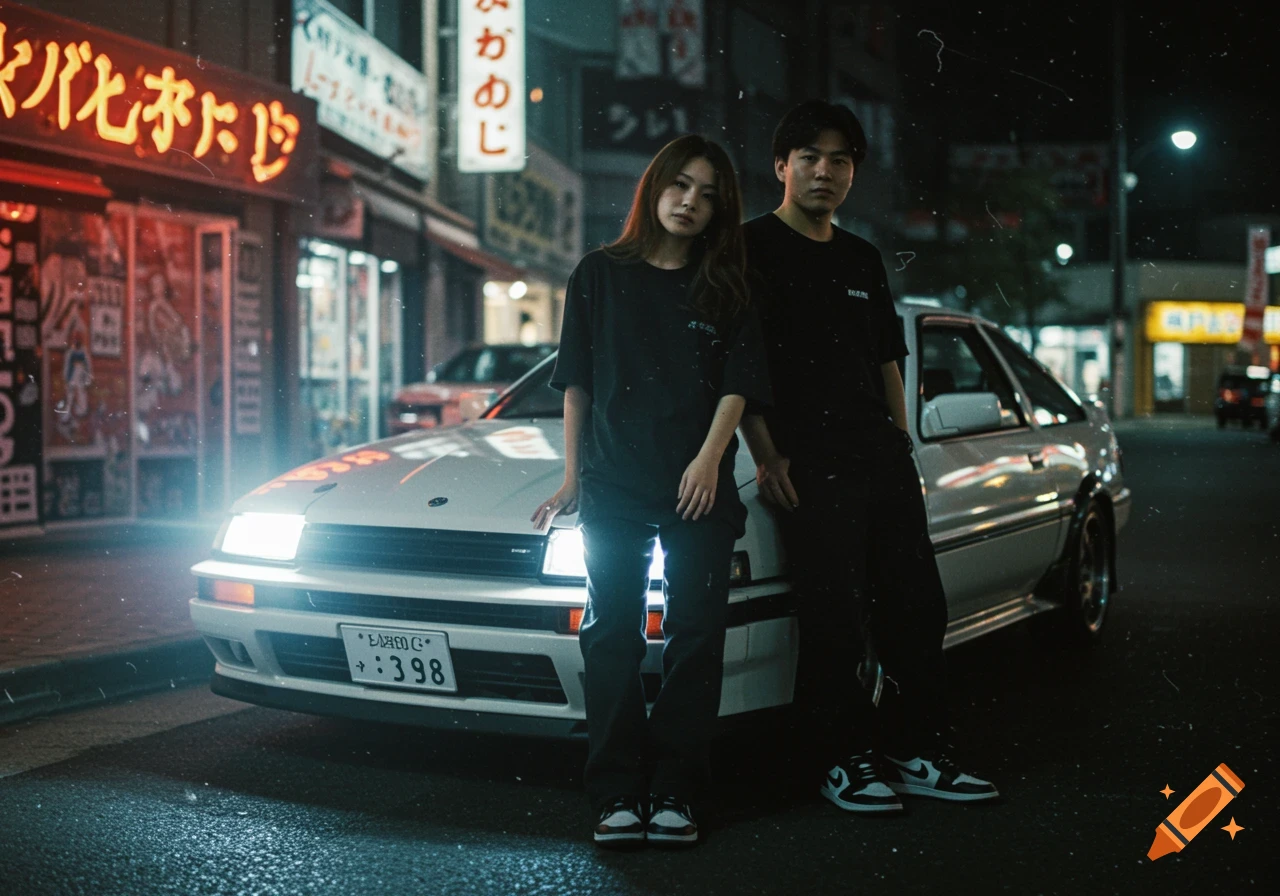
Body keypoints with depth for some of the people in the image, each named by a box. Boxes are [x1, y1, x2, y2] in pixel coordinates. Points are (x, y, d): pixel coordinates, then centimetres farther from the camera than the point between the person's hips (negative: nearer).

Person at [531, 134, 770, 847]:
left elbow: (738, 385, 3)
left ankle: (675, 793, 6)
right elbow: (577, 383, 10)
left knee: (695, 639, 0)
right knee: (613, 639, -1)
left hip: (700, 490, 0)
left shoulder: (725, 290, 10)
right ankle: (618, 795, 4)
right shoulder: (602, 275, 10)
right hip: (613, 488, 0)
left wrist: (710, 459, -13)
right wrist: (573, 477, 5)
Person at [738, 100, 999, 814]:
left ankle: (917, 753, 16)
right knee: (836, 618, -5)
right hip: (809, 463, -6)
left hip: (882, 458, 7)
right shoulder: (754, 248, 0)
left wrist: (901, 447, 14)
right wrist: (766, 455, -13)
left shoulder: (864, 259, 19)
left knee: (918, 606, 6)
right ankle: (844, 761, 7)